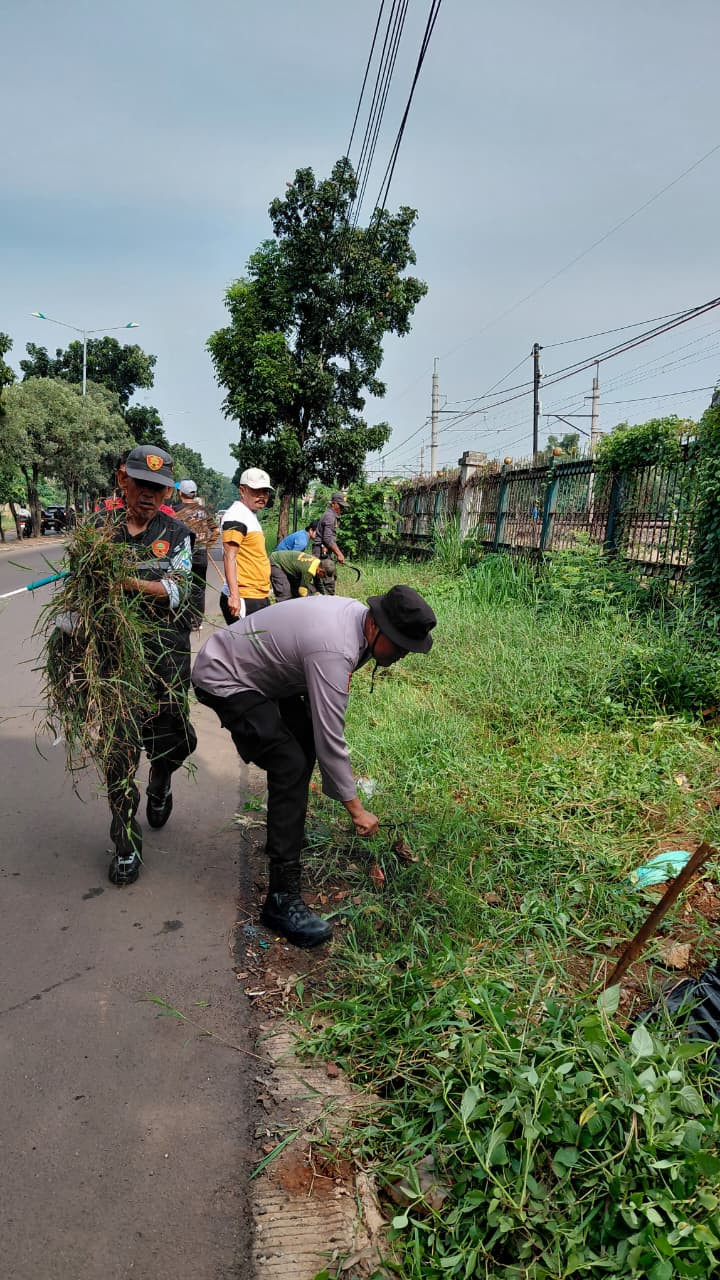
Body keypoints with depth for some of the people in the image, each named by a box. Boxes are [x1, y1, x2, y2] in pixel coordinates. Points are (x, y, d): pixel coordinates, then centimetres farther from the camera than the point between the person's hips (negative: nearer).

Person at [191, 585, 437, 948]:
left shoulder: (357, 612, -5)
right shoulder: (334, 652, -33)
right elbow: (331, 740, -28)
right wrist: (355, 808, -19)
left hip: (256, 669, 11)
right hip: (223, 680, -11)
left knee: (306, 738, 18)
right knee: (290, 765, -21)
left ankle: (288, 828, 36)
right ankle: (282, 898, -19)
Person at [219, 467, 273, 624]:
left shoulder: (250, 516, 19)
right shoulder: (236, 516, -12)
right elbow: (229, 557, -21)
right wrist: (234, 595, -27)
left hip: (259, 597, 10)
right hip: (243, 598, -10)